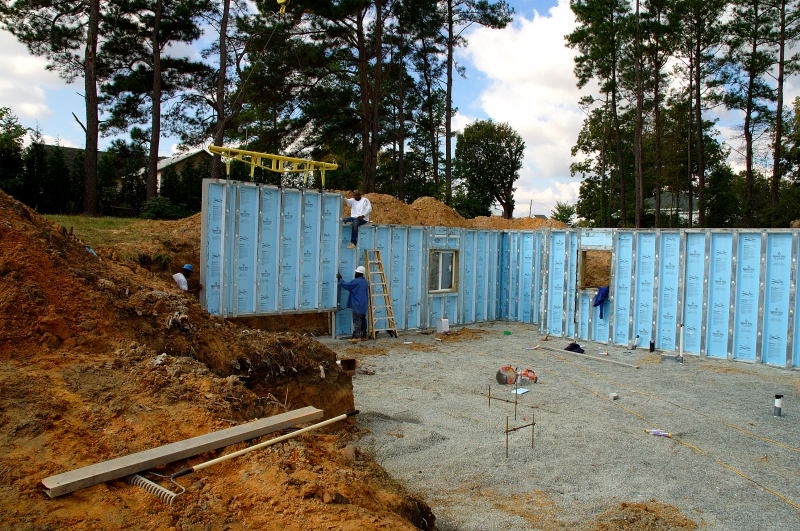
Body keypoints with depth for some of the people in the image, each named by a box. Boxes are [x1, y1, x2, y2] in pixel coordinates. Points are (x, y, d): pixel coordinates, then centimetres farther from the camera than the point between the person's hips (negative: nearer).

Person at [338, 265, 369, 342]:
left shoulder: (356, 281, -13)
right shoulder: (365, 282, 14)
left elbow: (345, 285, -10)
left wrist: (340, 279, 4)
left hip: (357, 305, -9)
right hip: (364, 305, 9)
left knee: (357, 321, -10)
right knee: (363, 320, 12)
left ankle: (356, 337, -13)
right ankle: (364, 336, 15)